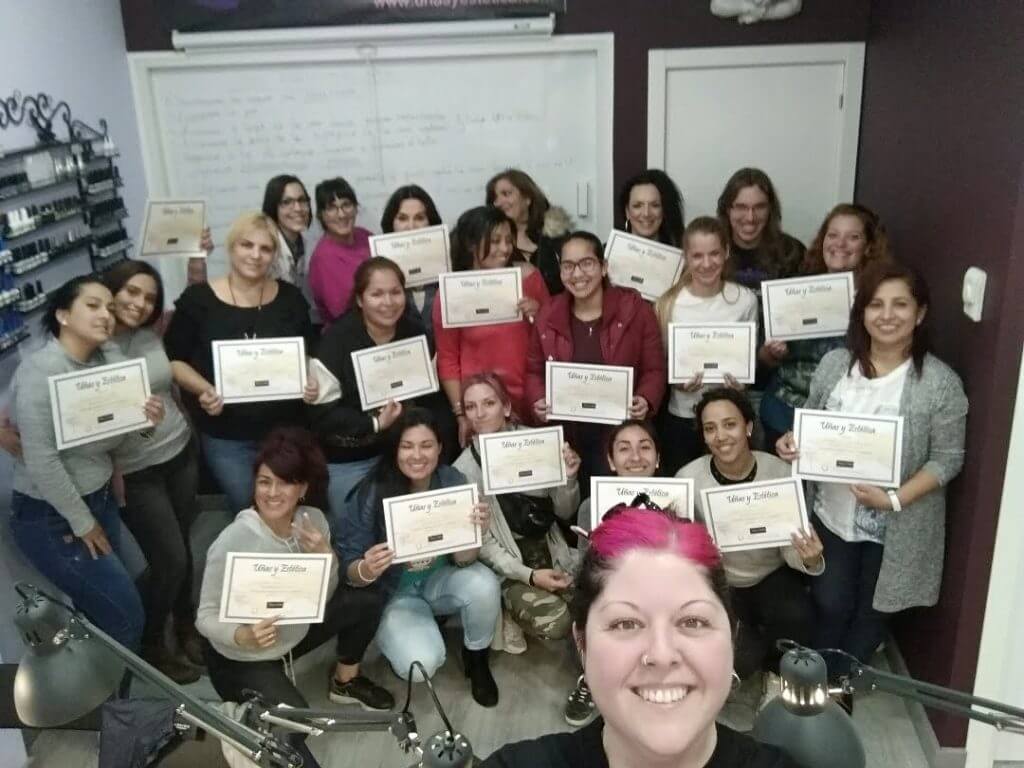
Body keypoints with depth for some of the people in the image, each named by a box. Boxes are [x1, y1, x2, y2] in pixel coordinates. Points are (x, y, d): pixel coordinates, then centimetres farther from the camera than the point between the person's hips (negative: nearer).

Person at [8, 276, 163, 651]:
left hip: (100, 499, 7)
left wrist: (145, 422, -15)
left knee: (101, 609, 17)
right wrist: (83, 523, -15)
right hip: (51, 517, -7)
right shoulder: (41, 370, -22)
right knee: (125, 617, 0)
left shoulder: (108, 361, 1)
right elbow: (41, 461, -24)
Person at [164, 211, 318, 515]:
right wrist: (204, 390, -18)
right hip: (226, 437, -2)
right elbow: (174, 359, -1)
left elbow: (308, 355, 10)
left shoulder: (290, 297, 0)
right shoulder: (198, 299, -7)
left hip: (286, 430, 2)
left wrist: (311, 382, -10)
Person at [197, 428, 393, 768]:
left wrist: (326, 556, -27)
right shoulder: (233, 541, -30)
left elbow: (324, 597, -7)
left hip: (294, 633, 6)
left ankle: (345, 681, 23)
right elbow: (206, 617, -23)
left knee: (366, 600, -2)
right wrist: (243, 636, -44)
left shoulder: (313, 520, -14)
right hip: (241, 660, -6)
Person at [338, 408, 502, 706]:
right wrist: (366, 570, -40)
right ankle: (394, 637, 10)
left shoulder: (453, 482, -17)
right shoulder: (372, 493, -22)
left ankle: (476, 659, 2)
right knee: (421, 664, -27)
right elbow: (348, 568, -16)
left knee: (484, 584, -29)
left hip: (440, 579, 3)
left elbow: (462, 561, -17)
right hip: (393, 591, -2)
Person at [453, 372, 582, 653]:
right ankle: (512, 615, 4)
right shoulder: (464, 468, -8)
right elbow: (482, 541, -7)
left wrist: (568, 479, -18)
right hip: (509, 569, -3)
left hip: (552, 554, 3)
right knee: (554, 622, -26)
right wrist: (528, 575, -19)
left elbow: (564, 512, 3)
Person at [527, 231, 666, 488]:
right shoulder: (548, 315, 4)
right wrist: (538, 401, -8)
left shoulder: (635, 309, -4)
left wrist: (646, 400, -19)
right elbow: (534, 370, 12)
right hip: (565, 435, 2)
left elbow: (654, 369, 0)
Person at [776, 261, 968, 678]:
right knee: (829, 605, 14)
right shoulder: (834, 363, -3)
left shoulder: (941, 383, -14)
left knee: (870, 612, 17)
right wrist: (791, 441, -14)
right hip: (830, 515, 2)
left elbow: (947, 459, -12)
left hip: (894, 528, -2)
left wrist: (895, 498, -22)